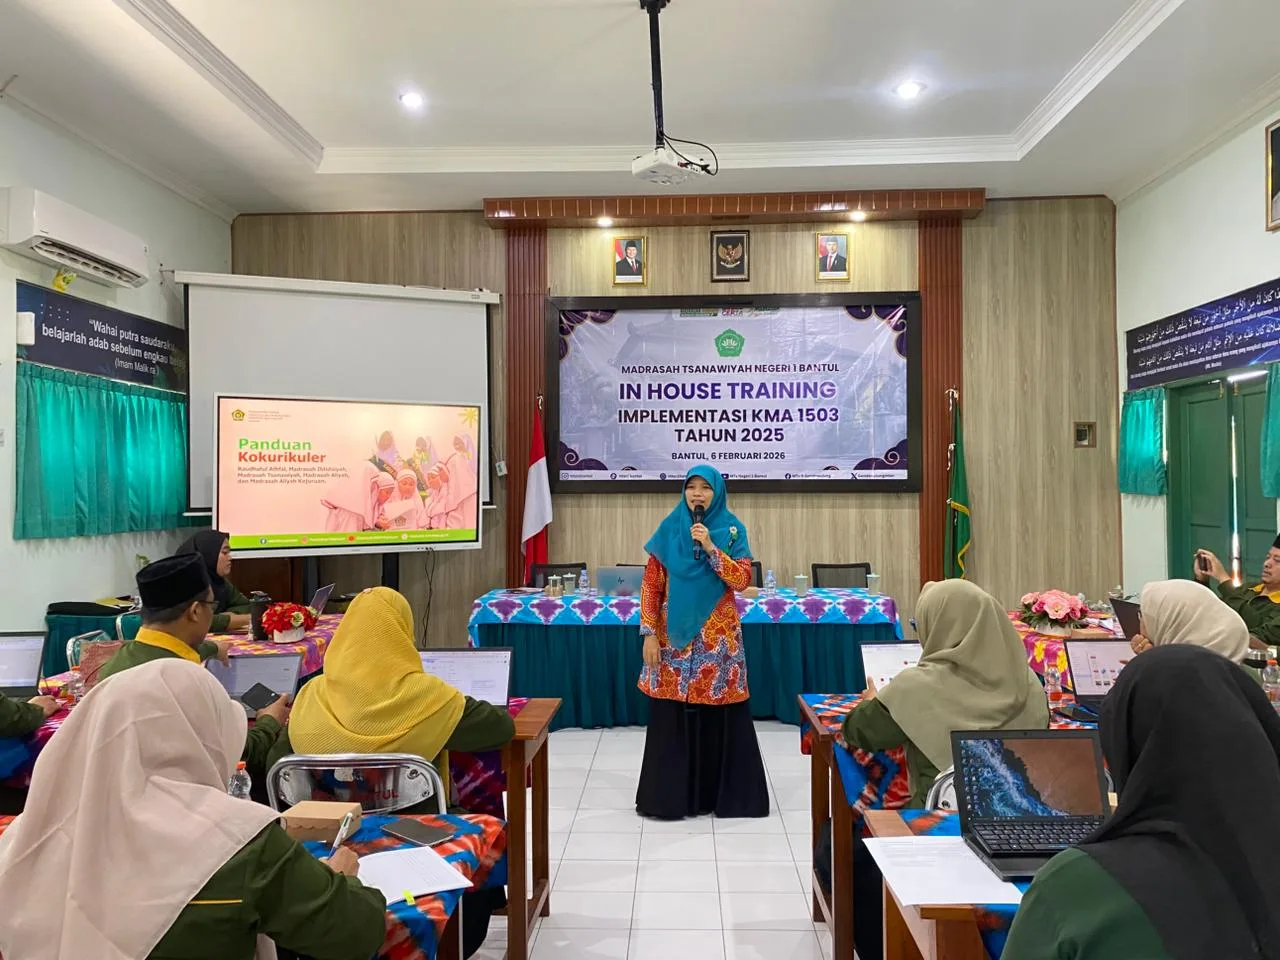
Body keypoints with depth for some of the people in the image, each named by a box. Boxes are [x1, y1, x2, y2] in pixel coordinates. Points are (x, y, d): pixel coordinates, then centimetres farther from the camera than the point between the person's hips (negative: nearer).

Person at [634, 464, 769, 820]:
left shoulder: (733, 530, 0)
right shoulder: (669, 529, 2)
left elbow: (742, 580, -10)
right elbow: (650, 585, 0)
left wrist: (710, 547, -18)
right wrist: (649, 634, -5)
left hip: (718, 636, -1)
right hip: (675, 635, 1)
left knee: (719, 714, 4)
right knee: (671, 714, 3)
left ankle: (720, 792, 19)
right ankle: (669, 795, 16)